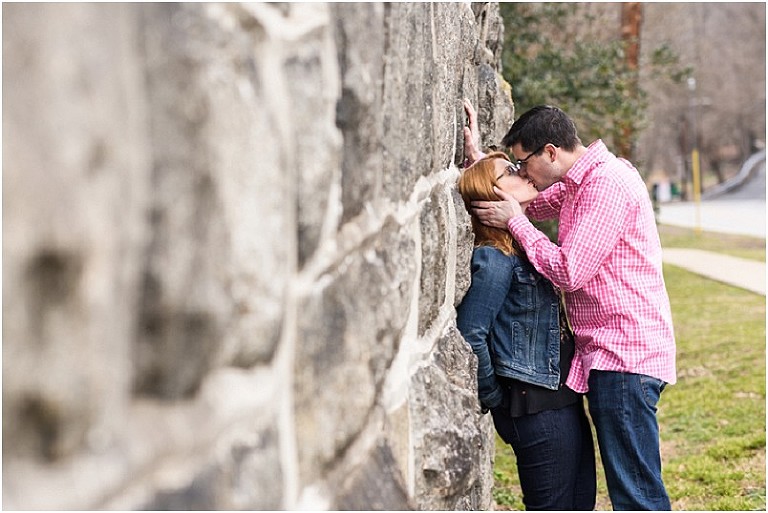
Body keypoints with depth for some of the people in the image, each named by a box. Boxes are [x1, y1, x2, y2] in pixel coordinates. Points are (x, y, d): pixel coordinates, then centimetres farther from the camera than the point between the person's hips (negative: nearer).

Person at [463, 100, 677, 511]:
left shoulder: (606, 184, -16)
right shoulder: (580, 182, 15)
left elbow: (569, 272, -21)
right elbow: (528, 206, 27)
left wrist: (514, 222, -10)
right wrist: (478, 160, 16)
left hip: (625, 354, -11)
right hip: (609, 355, 11)